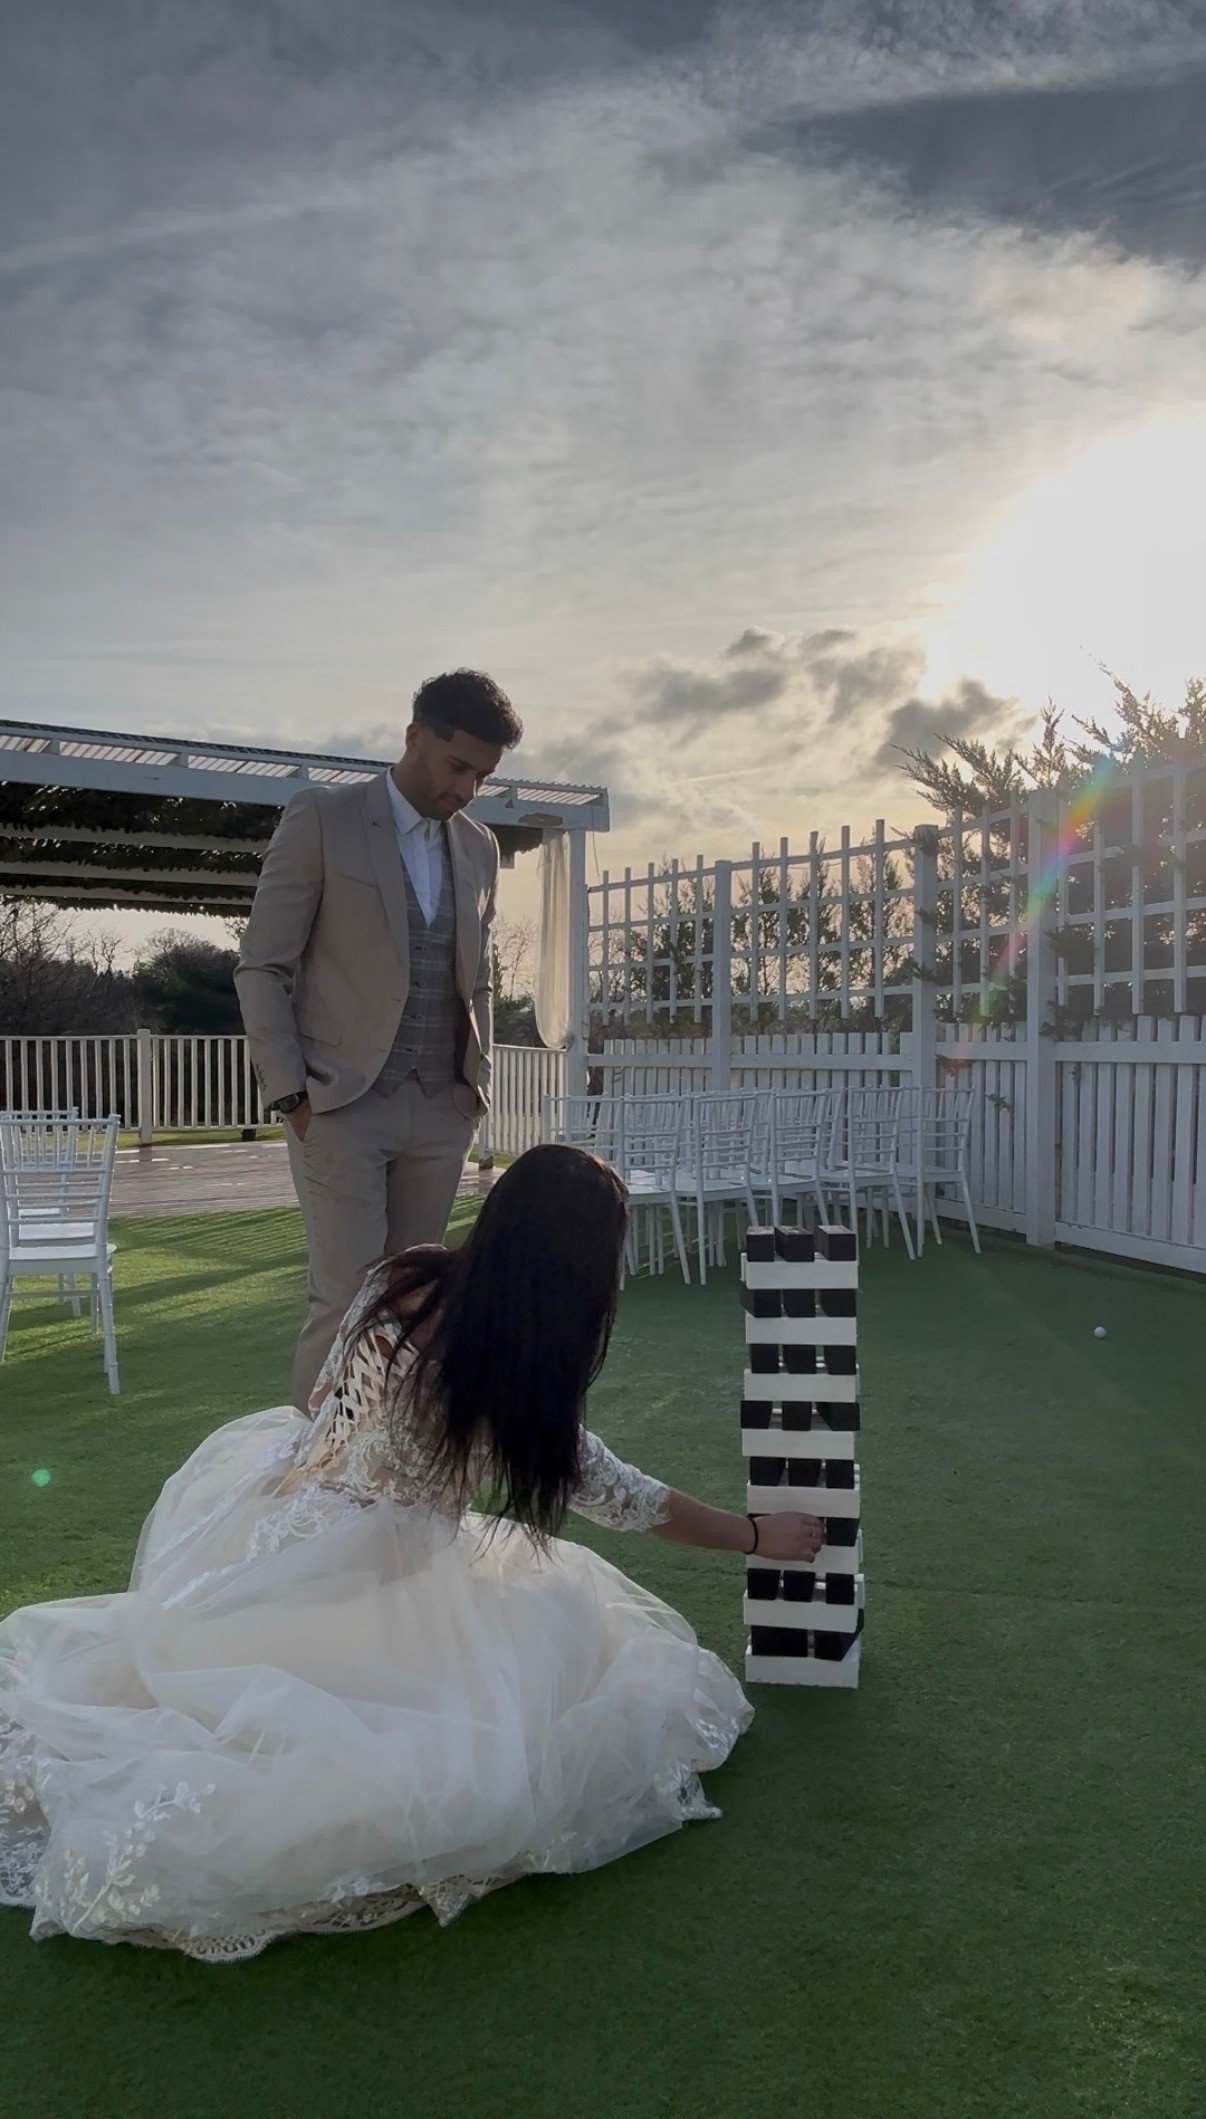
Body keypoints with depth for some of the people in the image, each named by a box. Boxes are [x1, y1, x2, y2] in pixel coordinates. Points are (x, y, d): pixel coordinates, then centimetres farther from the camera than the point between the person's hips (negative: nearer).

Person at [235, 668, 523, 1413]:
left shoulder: (481, 848, 13)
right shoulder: (321, 818, -2)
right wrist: (291, 1094, -10)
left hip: (441, 1112, 5)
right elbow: (262, 968, -4)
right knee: (346, 1300, -6)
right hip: (341, 1106, -4)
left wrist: (477, 1084, 10)